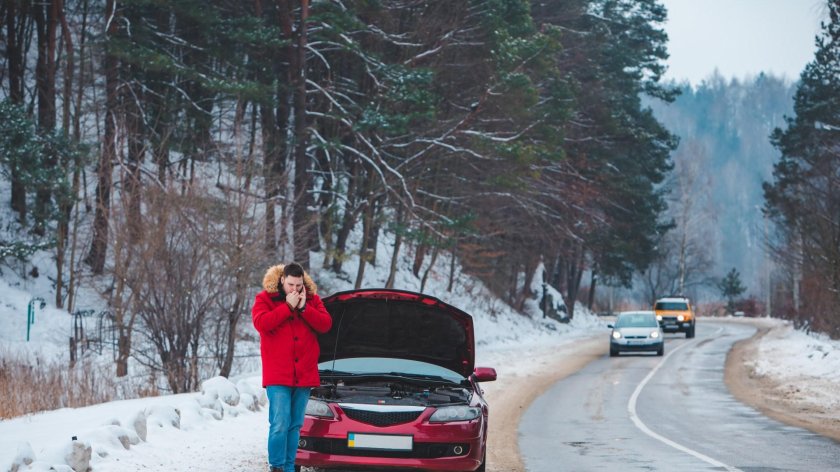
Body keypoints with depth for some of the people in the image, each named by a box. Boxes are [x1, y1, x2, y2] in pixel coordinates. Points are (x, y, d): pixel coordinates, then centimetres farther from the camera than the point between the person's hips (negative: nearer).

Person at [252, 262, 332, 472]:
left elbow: (325, 324, -1)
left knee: (295, 425, 8)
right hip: (277, 375, -4)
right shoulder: (265, 298, 1)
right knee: (280, 424, -12)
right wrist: (288, 307, -16)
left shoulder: (312, 299, 10)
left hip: (304, 374, 4)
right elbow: (261, 323, -15)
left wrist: (304, 308, -12)